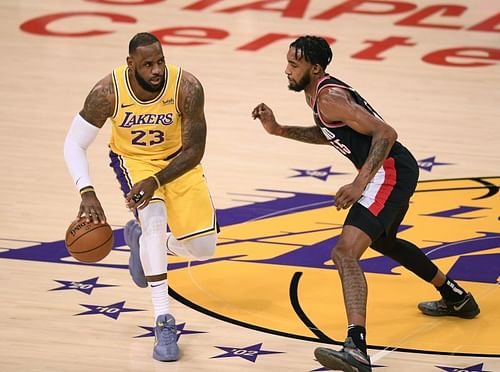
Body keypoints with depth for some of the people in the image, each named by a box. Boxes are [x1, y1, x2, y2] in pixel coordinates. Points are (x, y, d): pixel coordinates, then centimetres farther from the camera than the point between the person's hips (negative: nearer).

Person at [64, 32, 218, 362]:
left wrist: (155, 181, -35)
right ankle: (163, 322, -23)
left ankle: (141, 237, 25)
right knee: (154, 218, -30)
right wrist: (87, 193, -30)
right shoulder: (108, 92, -27)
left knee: (204, 248, -8)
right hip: (133, 160, -1)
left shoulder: (187, 87, -29)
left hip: (179, 161, 1)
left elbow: (194, 151, -22)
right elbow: (74, 144, -17)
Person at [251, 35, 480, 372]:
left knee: (345, 252, -24)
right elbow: (328, 134, 31)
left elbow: (385, 133, -23)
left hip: (390, 171, -11)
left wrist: (359, 184, -28)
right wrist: (278, 129, 19)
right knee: (382, 240, 37)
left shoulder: (329, 98, -17)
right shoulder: (324, 90, 13)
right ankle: (456, 297, 54)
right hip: (397, 171, 11)